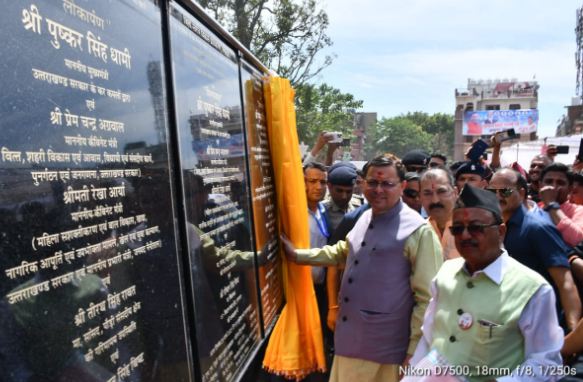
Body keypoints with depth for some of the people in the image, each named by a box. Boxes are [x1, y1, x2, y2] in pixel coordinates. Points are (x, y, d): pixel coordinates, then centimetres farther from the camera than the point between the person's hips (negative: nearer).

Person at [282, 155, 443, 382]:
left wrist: (415, 352, -11)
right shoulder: (365, 218, 7)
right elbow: (343, 251, 25)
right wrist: (297, 255, 21)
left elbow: (427, 299, -12)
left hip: (385, 350, -6)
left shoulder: (418, 231, -14)